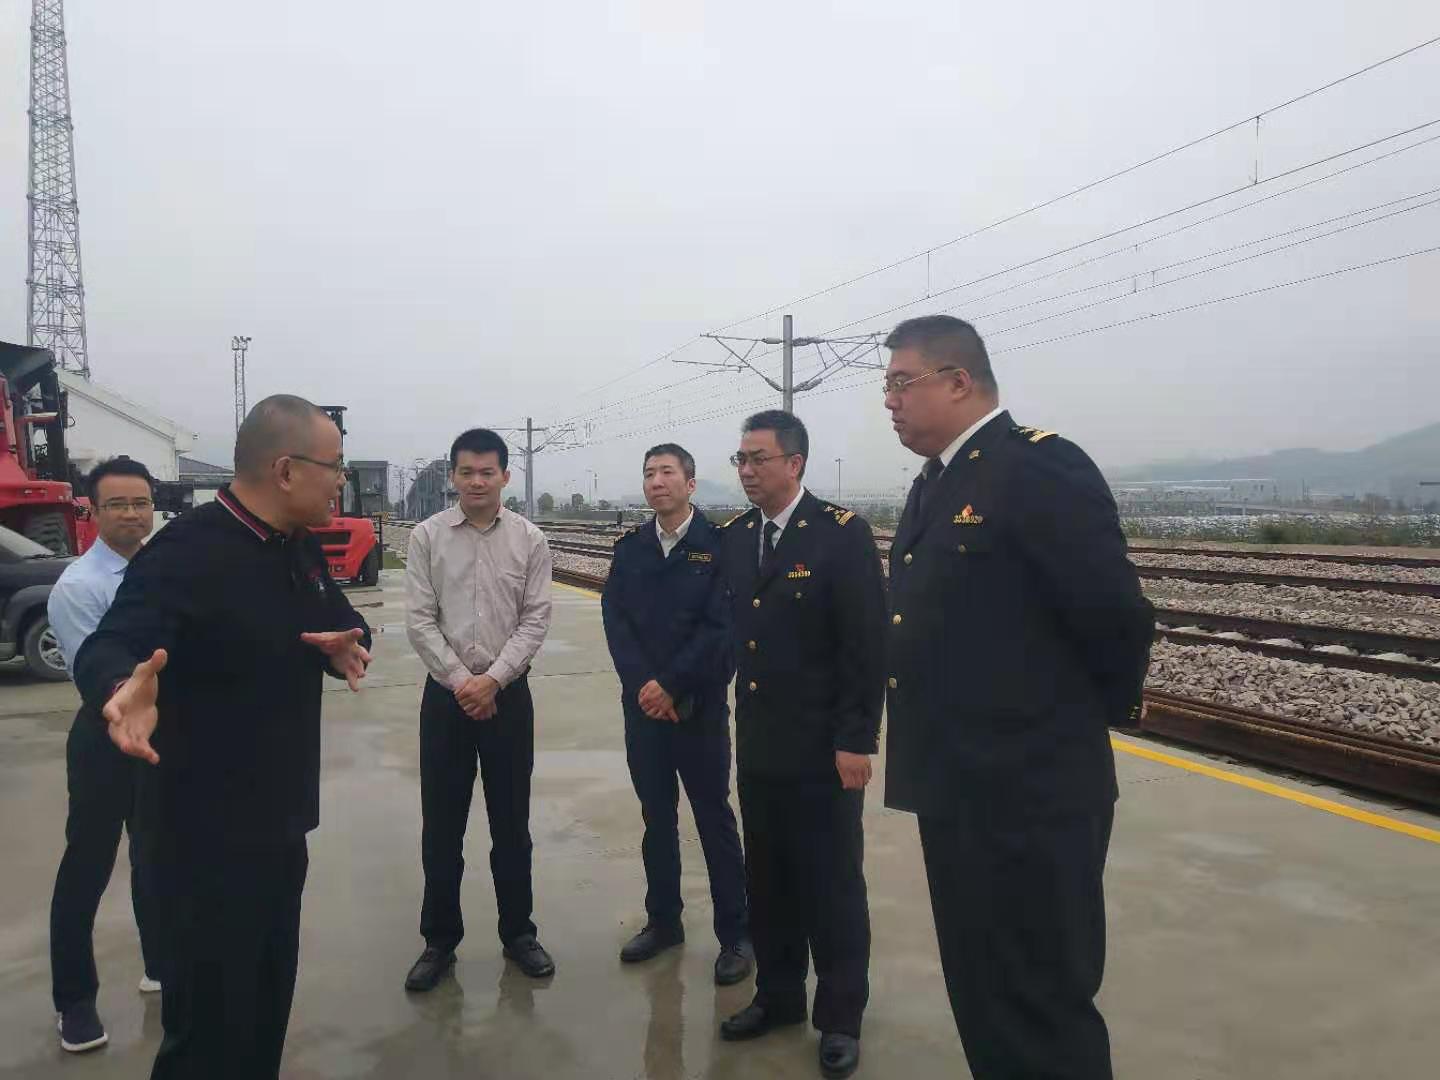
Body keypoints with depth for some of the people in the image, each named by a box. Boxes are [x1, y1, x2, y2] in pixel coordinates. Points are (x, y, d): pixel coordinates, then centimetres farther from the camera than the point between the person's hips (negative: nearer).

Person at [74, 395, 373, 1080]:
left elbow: (346, 622, 16)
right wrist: (122, 690, -56)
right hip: (212, 842, -8)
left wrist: (347, 646, -9)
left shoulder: (300, 549, 6)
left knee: (268, 1009, 22)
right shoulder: (185, 553, -20)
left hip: (283, 828, 8)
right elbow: (107, 648, -32)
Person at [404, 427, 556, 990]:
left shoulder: (529, 540, -2)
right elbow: (420, 621, -5)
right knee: (441, 826, 9)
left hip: (508, 694, 0)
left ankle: (518, 933, 28)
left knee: (511, 823, 11)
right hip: (445, 694, 0)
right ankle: (439, 940, 26)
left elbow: (535, 621, -5)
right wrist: (461, 681, -12)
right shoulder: (427, 536, -3)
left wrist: (491, 680, -13)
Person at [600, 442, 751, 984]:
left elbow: (721, 627, -13)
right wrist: (642, 684, -13)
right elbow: (615, 619, 0)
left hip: (699, 706, -4)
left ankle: (735, 934, 16)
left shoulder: (718, 545, -7)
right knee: (656, 817, 15)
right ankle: (663, 920, 29)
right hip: (642, 704, 4)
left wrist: (672, 687, -15)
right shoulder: (629, 547, 7)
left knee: (715, 819, 5)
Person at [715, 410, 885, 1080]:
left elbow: (868, 643, -14)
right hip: (757, 743, 6)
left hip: (823, 747, -5)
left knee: (831, 884, 8)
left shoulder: (842, 533, -12)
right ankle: (777, 995, 36)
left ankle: (840, 1017, 25)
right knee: (767, 877, 17)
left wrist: (856, 739, -16)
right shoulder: (734, 537, 6)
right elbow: (731, 629, 9)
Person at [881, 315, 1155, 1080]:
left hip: (1030, 796, -9)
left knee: (1042, 1012, 6)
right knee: (982, 1000, 22)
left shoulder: (1039, 465, -17)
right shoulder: (934, 484, 12)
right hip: (955, 791, 9)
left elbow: (1117, 614, -19)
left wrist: (1102, 715, -4)